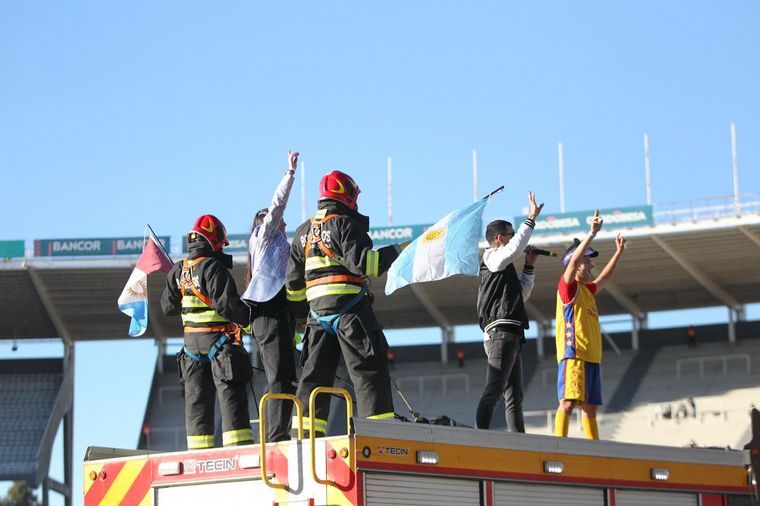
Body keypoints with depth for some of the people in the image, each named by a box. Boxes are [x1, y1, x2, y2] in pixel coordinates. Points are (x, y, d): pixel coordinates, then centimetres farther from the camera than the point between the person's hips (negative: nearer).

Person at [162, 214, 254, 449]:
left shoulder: (178, 271, 7)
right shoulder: (213, 268, -15)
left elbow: (168, 307, 15)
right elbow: (226, 303, -23)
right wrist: (249, 317, -9)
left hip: (192, 341, 6)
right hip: (220, 339, -6)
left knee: (196, 398, 10)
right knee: (231, 395, -5)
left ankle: (199, 449, 8)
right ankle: (238, 445, -11)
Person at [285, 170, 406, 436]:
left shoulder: (304, 231, 18)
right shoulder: (346, 224, -5)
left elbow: (294, 280, 20)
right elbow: (359, 262, -18)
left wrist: (300, 311, 29)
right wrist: (394, 252, -11)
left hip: (318, 312, 7)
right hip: (350, 309, -7)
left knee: (314, 374, 10)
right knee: (369, 371, -6)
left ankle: (308, 433, 6)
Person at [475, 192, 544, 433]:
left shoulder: (504, 269, 29)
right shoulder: (492, 257, 2)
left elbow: (522, 295, 31)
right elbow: (515, 247, -17)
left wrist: (529, 266, 25)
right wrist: (531, 219, -10)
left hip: (510, 337, 11)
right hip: (501, 333, -11)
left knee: (514, 397, 7)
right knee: (494, 391, -20)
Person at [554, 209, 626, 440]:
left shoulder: (587, 290, 22)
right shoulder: (568, 287, -1)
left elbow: (604, 278, 40)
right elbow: (573, 260, -17)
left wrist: (619, 251, 41)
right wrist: (593, 233, -22)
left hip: (592, 357, 9)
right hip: (574, 354, -9)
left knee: (590, 406, 8)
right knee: (569, 401, -17)